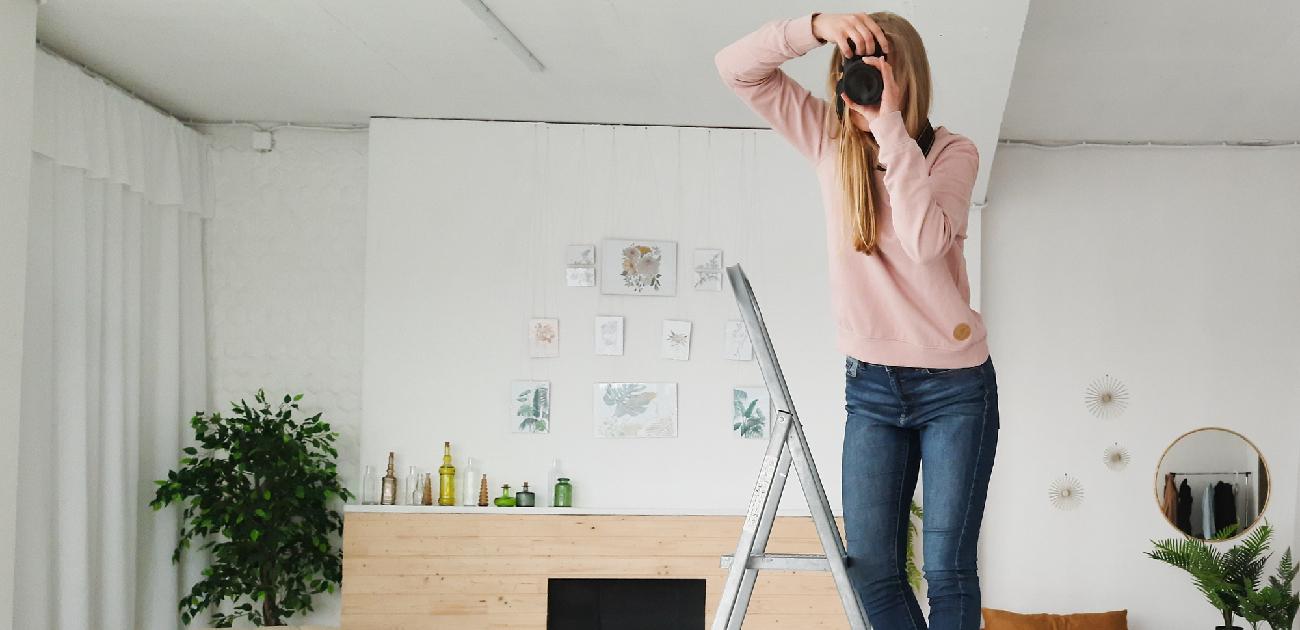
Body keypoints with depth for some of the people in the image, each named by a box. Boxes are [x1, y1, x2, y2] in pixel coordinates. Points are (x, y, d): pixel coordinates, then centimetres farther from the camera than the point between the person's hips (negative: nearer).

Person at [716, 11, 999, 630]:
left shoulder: (952, 152, -6)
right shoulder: (831, 140, 3)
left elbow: (926, 240, -26)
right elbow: (736, 68, -4)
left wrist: (889, 124, -24)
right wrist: (816, 26, -19)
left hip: (955, 382, -3)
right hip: (871, 384, 3)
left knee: (947, 569, -5)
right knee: (871, 571, 0)